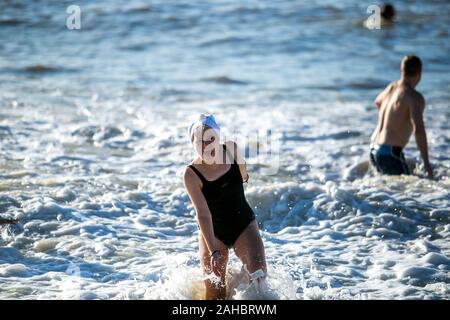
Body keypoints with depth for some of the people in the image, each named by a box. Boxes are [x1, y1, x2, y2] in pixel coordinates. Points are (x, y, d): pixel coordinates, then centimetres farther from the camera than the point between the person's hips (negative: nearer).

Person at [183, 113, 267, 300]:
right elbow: (203, 215, -27)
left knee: (258, 274, -19)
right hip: (212, 232, -2)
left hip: (243, 224, 2)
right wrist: (213, 251, -34)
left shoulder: (231, 150, -11)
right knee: (215, 293, -3)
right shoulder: (191, 175, -22)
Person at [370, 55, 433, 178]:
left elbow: (378, 102, 34)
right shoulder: (415, 97, -14)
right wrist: (426, 163, -24)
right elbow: (418, 129, -26)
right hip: (390, 153, -8)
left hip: (374, 149, 8)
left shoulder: (392, 87, 10)